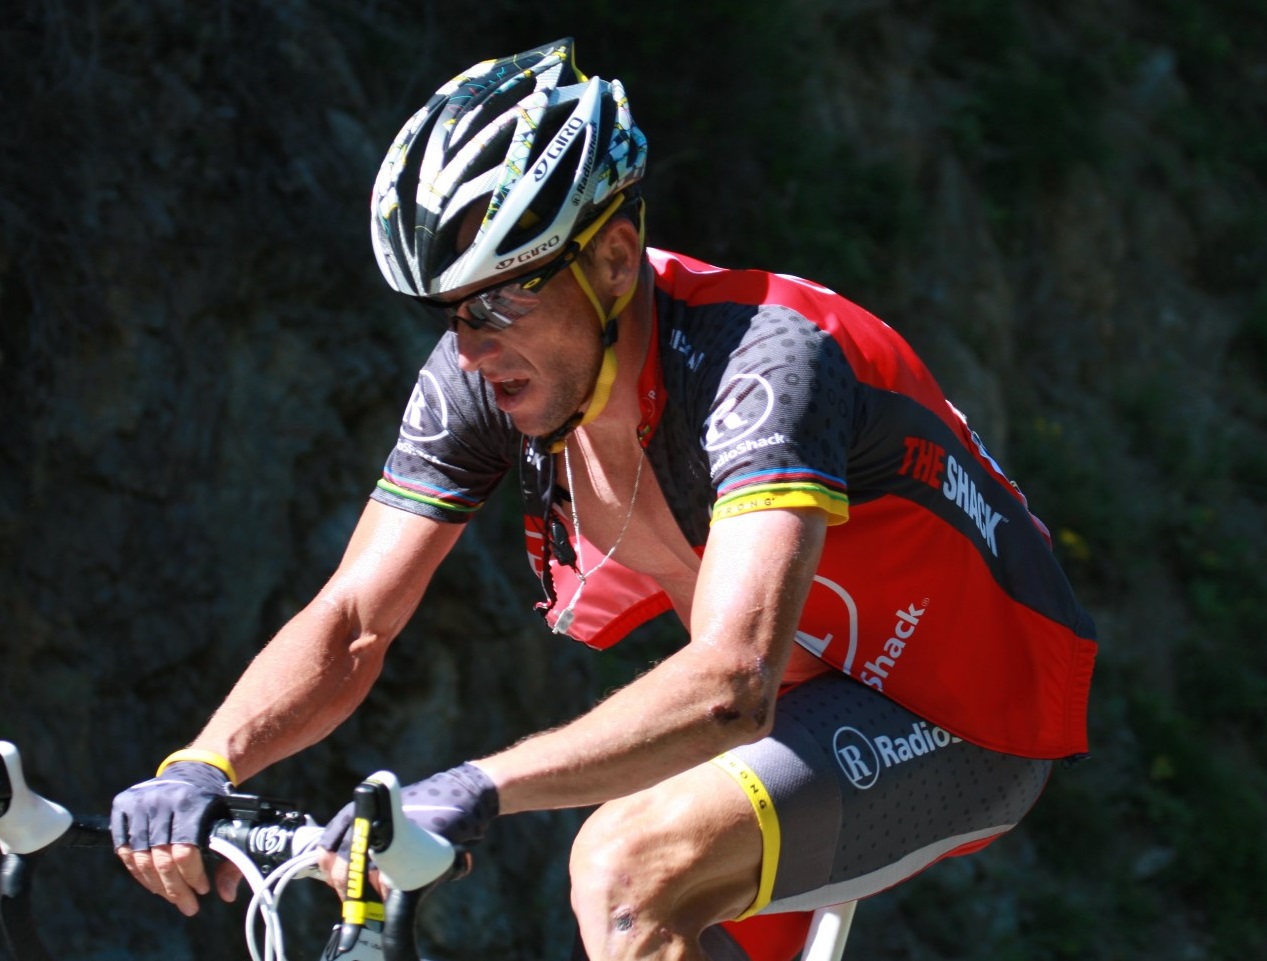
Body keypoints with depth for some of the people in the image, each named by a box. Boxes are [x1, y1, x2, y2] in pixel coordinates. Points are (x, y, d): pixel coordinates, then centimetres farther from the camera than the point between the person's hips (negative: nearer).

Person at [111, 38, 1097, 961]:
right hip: (820, 685, 8)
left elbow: (730, 687, -46)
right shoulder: (483, 378, -12)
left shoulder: (760, 364, -33)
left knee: (628, 867, -26)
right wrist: (198, 768, -30)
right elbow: (350, 623, -11)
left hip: (961, 721, -8)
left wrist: (476, 790, -58)